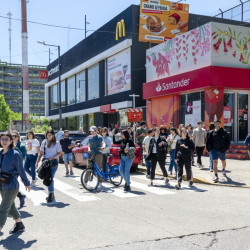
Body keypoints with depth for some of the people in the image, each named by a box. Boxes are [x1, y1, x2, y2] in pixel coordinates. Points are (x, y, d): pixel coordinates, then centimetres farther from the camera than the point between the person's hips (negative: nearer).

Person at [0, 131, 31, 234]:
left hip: (11, 185, -7)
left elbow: (21, 170, -6)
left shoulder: (15, 154, -12)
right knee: (11, 207, 19)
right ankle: (19, 225, 37)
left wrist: (27, 183, 2)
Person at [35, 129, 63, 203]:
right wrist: (37, 161, 6)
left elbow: (59, 153, -1)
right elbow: (41, 153, 15)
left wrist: (52, 158, -15)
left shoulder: (56, 143, 0)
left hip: (53, 162, -5)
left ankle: (51, 195, -6)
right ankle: (52, 194, 18)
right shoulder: (44, 142, 12)